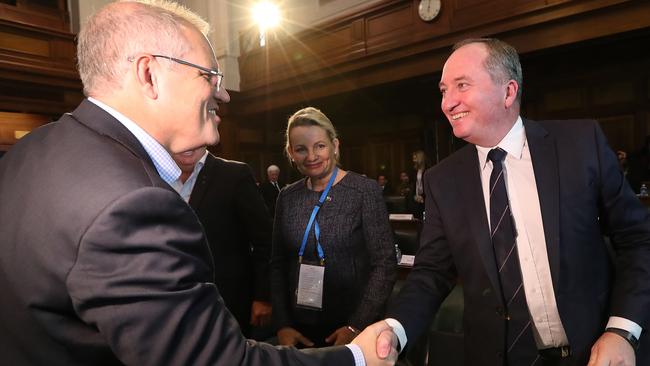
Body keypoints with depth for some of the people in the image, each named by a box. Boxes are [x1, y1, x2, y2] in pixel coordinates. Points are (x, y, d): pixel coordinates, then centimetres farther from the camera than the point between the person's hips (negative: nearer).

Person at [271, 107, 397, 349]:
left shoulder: (365, 190, -11)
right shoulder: (287, 197, 1)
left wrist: (356, 327, -17)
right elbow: (278, 265, 3)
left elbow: (384, 264, -12)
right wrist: (282, 326, -4)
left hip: (352, 330, -3)